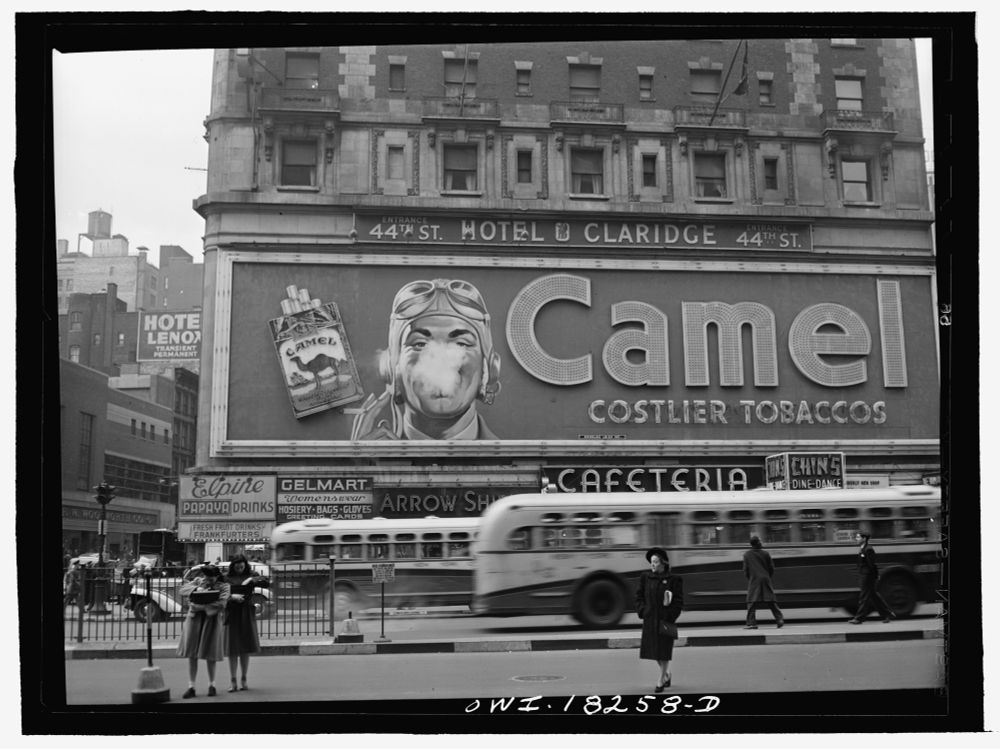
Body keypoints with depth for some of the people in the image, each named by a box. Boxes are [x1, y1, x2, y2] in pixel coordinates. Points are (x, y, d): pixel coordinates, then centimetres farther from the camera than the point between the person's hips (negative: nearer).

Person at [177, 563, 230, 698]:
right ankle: (191, 687, 6)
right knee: (191, 654, 0)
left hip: (211, 620, -2)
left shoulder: (223, 586, -1)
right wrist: (196, 589, -20)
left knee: (209, 655, 4)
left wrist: (204, 607, -21)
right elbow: (183, 590, -3)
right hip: (194, 619, 2)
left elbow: (221, 605, -15)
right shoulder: (198, 581, 8)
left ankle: (212, 684, 21)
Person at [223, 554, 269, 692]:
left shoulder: (251, 576, 6)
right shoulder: (227, 578, 2)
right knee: (232, 648, 0)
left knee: (246, 647, 3)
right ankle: (232, 681, 6)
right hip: (232, 613, -1)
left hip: (247, 613, 1)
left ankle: (243, 680, 13)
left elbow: (267, 584, -4)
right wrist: (232, 596, -24)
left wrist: (254, 580, -19)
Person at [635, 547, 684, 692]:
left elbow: (679, 602, -5)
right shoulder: (645, 578, 4)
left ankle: (661, 681, 8)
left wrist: (670, 617, -12)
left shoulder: (674, 580, -6)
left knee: (664, 649, -2)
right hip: (649, 619, 4)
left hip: (665, 619, -4)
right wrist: (642, 611, -4)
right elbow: (639, 596, 9)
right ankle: (667, 673, 33)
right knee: (652, 647, 10)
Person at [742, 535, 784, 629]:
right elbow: (771, 568, 5)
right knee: (771, 602, 7)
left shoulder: (747, 555, 0)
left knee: (751, 603, -2)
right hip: (766, 579, 2)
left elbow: (745, 569, 1)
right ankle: (779, 619, 2)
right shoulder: (765, 554, 3)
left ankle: (751, 623, -9)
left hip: (754, 581, -2)